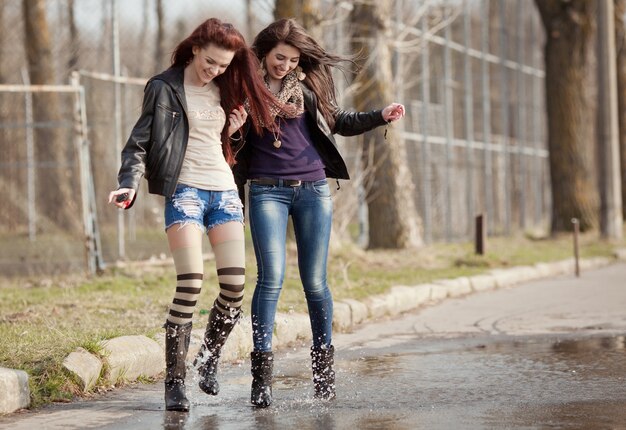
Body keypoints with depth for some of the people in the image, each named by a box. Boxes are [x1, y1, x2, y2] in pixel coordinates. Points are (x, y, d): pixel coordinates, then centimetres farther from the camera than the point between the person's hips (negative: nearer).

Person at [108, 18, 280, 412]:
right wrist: (129, 184, -22)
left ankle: (209, 360, 19)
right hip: (186, 191, -5)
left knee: (235, 285, -3)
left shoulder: (225, 89, 13)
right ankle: (174, 382, -9)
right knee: (191, 285, -16)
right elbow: (140, 143, -6)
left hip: (225, 191, 6)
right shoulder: (165, 88, -3)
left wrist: (234, 131, 1)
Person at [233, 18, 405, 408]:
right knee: (272, 278, -12)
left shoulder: (308, 84, 7)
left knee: (315, 282, 3)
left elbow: (339, 122, 16)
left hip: (314, 189, 2)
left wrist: (380, 116, 3)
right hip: (267, 192, -2)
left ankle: (324, 365, 16)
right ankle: (262, 374, -9)